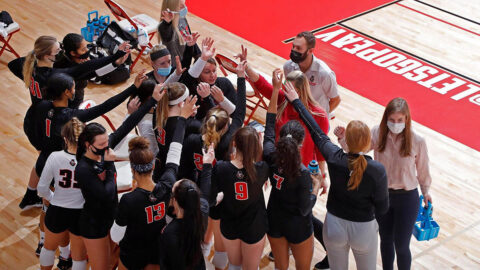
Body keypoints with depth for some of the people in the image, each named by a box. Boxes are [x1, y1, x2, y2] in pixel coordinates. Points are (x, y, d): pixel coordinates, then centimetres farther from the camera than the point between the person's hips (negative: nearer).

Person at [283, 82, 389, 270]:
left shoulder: (335, 159, -21)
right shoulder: (377, 170, -25)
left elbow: (316, 132, -6)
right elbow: (382, 207, -15)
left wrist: (296, 101, 6)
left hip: (334, 226, 2)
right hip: (364, 230, -2)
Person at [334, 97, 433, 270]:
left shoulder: (417, 141, -18)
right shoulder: (377, 134, -14)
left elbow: (422, 169, -5)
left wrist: (425, 191, 7)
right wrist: (343, 138, -37)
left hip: (407, 198, -3)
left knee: (401, 246, 5)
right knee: (386, 240, 23)